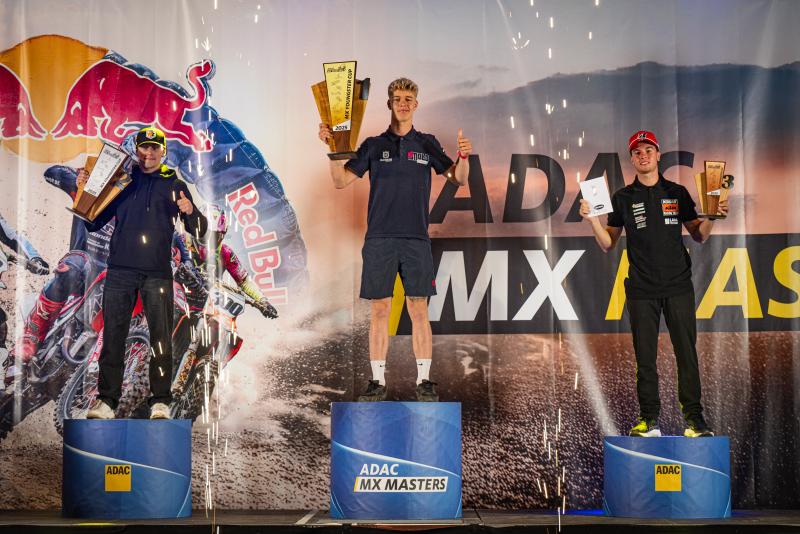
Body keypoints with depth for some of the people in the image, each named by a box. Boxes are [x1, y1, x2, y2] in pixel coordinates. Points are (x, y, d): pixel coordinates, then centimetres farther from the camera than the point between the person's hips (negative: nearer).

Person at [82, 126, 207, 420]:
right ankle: (106, 399, 3)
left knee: (161, 339, -4)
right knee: (113, 336, -2)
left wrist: (190, 212, -13)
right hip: (120, 270, 1)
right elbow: (93, 223, 15)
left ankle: (160, 401, 2)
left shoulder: (175, 185, 13)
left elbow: (199, 230, 9)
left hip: (157, 273, -1)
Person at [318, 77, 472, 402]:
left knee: (418, 308, 0)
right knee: (379, 310, 1)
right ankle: (378, 381, 8)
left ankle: (423, 380, 6)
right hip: (379, 239, 0)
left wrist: (463, 157, -14)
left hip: (417, 239, 0)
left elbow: (459, 179, 7)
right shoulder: (373, 145, 9)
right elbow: (341, 181, 5)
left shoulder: (427, 144, 10)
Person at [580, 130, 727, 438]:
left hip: (679, 287, 0)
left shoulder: (678, 193, 9)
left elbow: (698, 236, 12)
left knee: (687, 354, -1)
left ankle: (694, 419, 4)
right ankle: (649, 421, 8)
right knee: (645, 358, 2)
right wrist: (592, 219, -7)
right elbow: (608, 244, 8)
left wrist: (712, 217, -6)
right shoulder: (623, 198, 8)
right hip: (642, 290, 0)